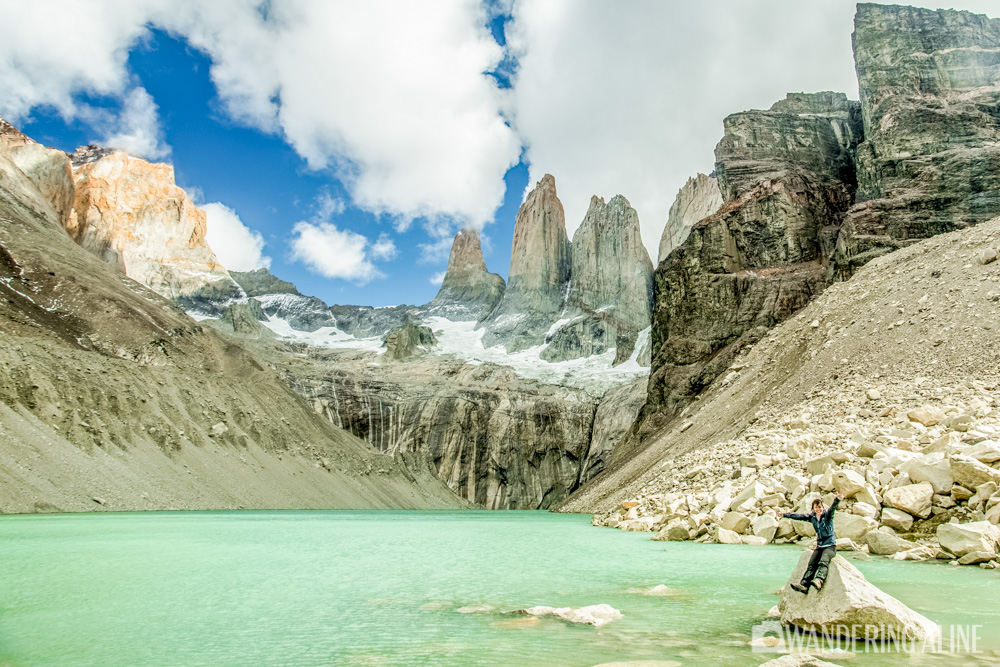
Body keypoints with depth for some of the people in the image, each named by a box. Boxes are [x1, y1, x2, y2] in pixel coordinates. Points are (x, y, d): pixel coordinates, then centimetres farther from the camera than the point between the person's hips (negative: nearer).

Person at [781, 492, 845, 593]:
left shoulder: (827, 515, -6)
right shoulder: (812, 517, 9)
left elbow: (832, 508, -25)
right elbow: (798, 516, 17)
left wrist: (837, 499, -46)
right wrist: (784, 515, 23)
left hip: (830, 546, -4)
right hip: (819, 546, 4)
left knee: (823, 562, -30)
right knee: (811, 564, -16)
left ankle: (819, 581, -52)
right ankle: (804, 585, -31)